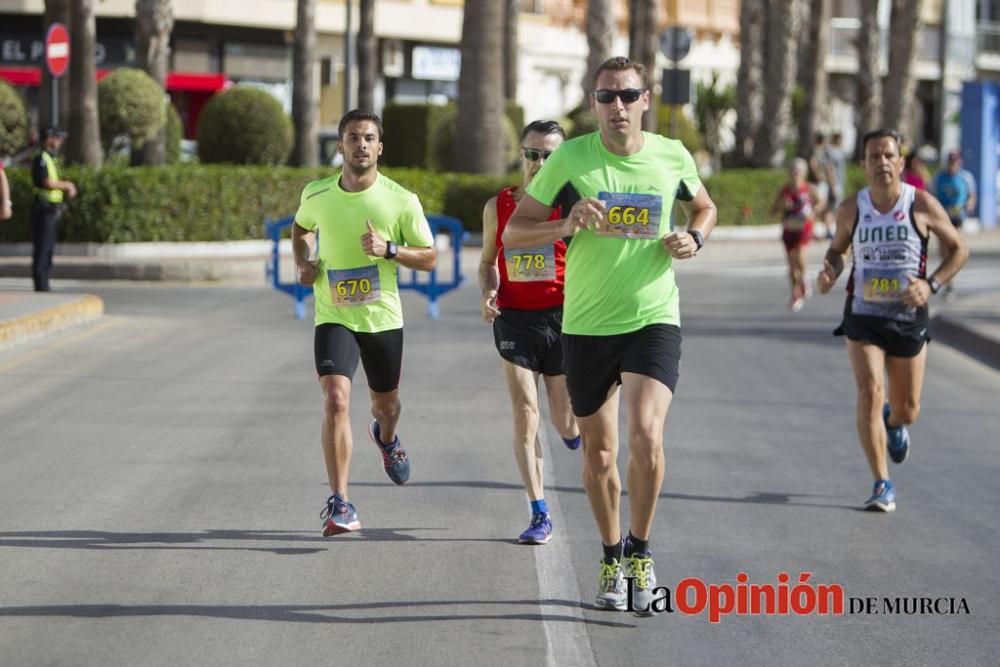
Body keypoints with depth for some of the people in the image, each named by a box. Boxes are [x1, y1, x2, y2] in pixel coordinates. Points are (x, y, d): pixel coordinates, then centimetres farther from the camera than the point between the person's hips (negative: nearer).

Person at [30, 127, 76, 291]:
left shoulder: (50, 159, 19)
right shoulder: (41, 159, -12)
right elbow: (48, 183, -22)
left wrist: (68, 186, 3)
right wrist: (67, 185, -8)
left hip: (52, 210, 10)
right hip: (44, 208, -10)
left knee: (48, 247, 10)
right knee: (42, 246, -9)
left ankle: (43, 283, 14)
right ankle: (40, 284, -9)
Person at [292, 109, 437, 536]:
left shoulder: (402, 201, -10)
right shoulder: (316, 195, -3)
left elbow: (429, 258, -3)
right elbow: (301, 227, 20)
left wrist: (388, 249, -20)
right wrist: (303, 262, 0)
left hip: (383, 319, 1)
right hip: (334, 319, -1)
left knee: (385, 403, 18)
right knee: (335, 401, -19)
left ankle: (386, 437, 58)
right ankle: (339, 504, -16)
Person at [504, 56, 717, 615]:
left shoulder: (672, 156, -1)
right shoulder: (571, 159, -6)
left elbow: (704, 207, 20)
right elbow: (512, 234, -3)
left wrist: (694, 239, -2)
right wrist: (566, 226, -21)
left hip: (654, 319, -1)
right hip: (586, 324, 1)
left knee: (647, 437, -20)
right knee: (599, 452, 9)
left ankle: (641, 553, 1)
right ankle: (613, 559, 31)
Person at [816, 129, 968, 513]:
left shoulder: (922, 205, -8)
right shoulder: (851, 210, -3)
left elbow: (959, 250, 1)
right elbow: (836, 249, 14)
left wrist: (931, 284, -14)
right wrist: (830, 271, -9)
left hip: (909, 319, 0)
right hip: (862, 318, 0)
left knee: (907, 409, 8)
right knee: (870, 393, -18)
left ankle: (894, 423, 49)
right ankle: (883, 486, -11)